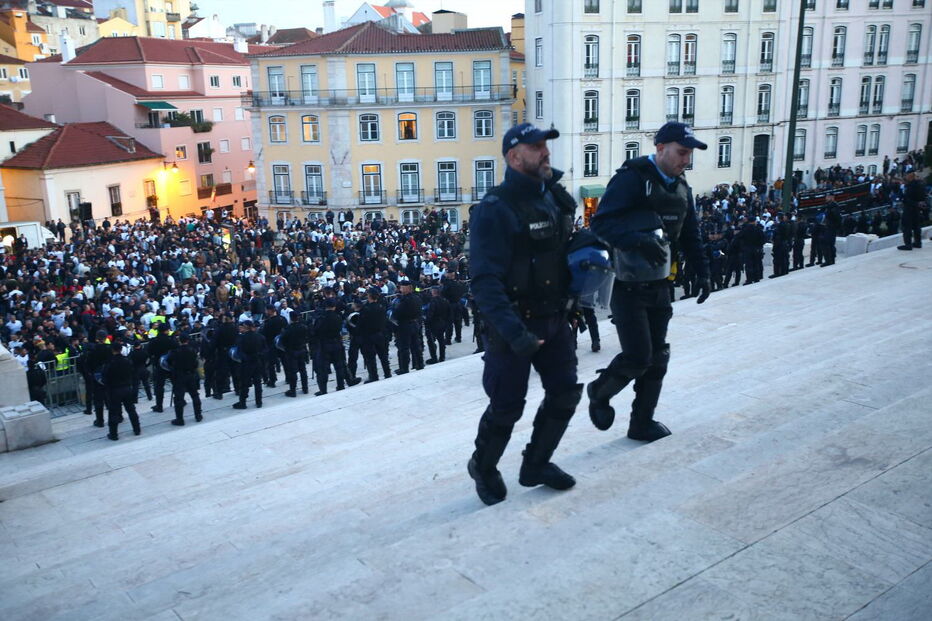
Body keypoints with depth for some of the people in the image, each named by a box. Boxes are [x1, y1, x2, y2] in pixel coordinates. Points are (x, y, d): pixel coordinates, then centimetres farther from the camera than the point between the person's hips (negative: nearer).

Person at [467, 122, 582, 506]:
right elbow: (486, 282, -25)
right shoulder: (495, 209, -18)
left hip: (554, 319, 7)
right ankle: (483, 468, 32)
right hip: (513, 325, -7)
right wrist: (514, 333, -32)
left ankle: (536, 464, 33)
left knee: (565, 393, 12)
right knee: (507, 407, 4)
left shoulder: (557, 199, 7)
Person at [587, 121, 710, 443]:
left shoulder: (680, 187, 11)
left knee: (657, 357, 9)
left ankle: (642, 423, 23)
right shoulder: (632, 178, -14)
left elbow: (689, 234, 21)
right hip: (627, 285, -8)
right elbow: (601, 223, -23)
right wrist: (638, 241, -35)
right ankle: (600, 393, 20)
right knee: (637, 356, -9)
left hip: (658, 285, 8)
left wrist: (701, 271, 12)